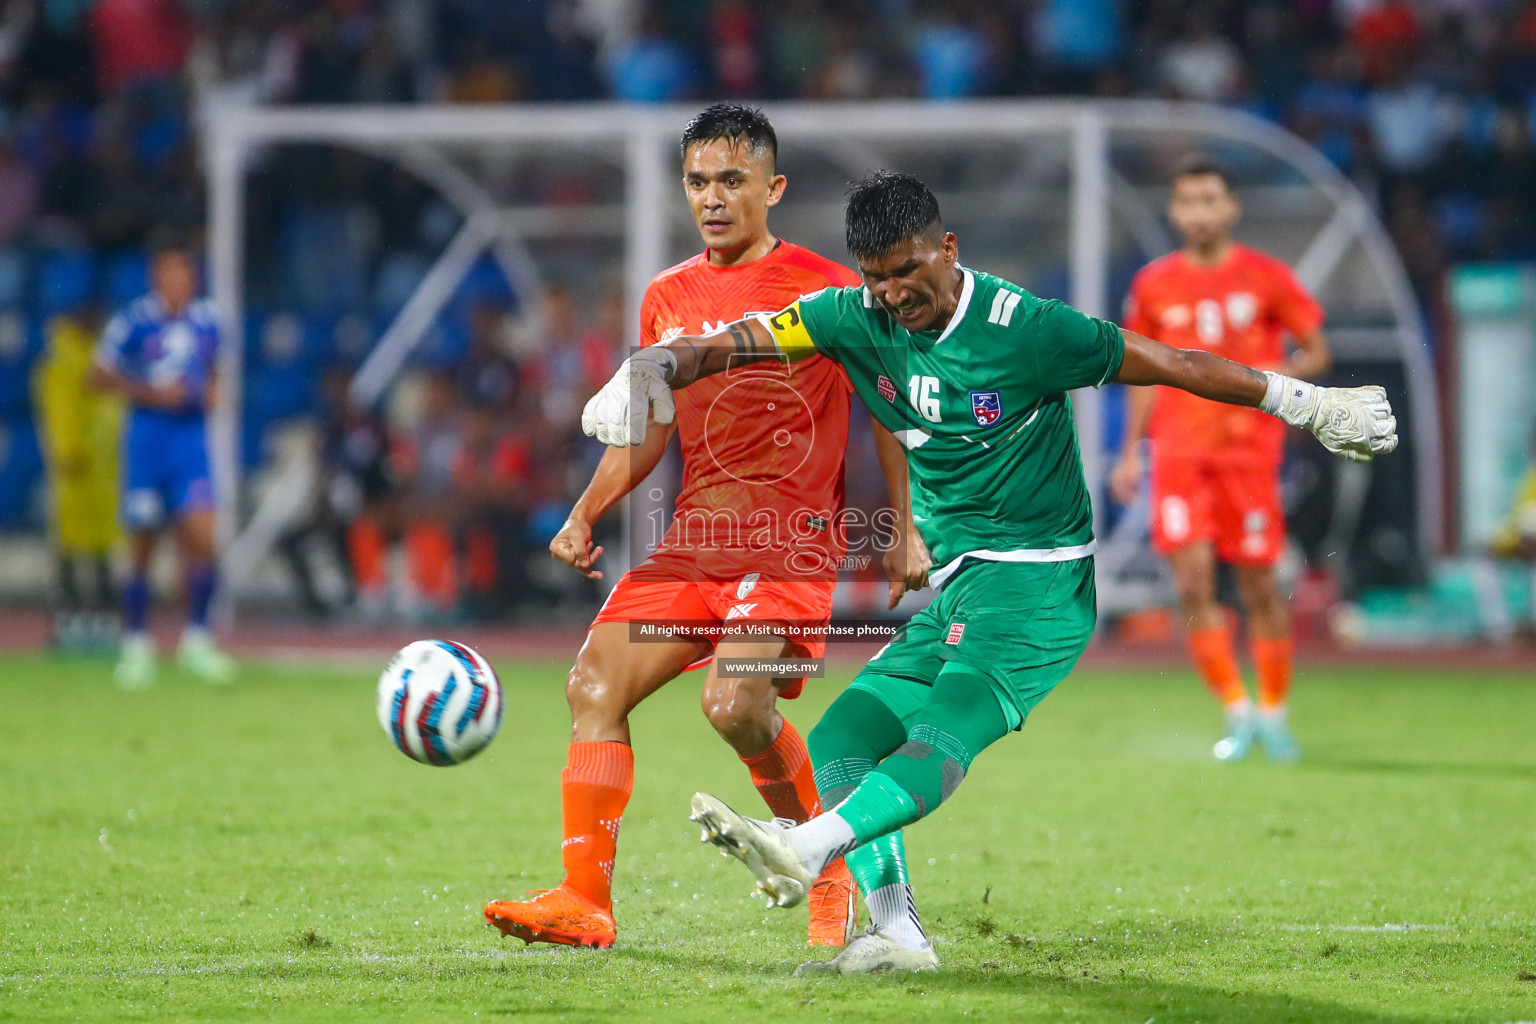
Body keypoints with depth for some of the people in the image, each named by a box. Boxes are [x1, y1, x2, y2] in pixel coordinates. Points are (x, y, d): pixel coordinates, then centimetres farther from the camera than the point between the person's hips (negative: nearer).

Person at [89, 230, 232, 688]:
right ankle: (136, 644, 18)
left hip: (192, 436, 2)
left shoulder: (206, 321, 5)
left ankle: (197, 638, 1)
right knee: (142, 545, 3)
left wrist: (213, 391, 0)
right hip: (147, 437, -2)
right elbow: (99, 376, -2)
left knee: (201, 537, -12)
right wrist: (150, 393, -13)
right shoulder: (134, 322, -7)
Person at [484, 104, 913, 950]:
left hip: (789, 544, -6)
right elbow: (646, 428, 22)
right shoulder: (667, 297, 14)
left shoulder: (826, 291, -3)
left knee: (735, 702, -25)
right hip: (692, 541, 6)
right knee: (594, 683, -9)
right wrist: (586, 514, 9)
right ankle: (585, 898, -6)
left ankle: (832, 867, -1)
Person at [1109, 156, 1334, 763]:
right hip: (1178, 451, 2)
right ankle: (1236, 713, -1)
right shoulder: (1154, 286, 8)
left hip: (1248, 450, -2)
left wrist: (1274, 377, -15)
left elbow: (1316, 353, 5)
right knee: (1193, 582, -11)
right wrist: (1131, 453, 10)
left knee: (1257, 584, 0)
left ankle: (1273, 712, 17)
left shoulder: (1267, 278, 1)